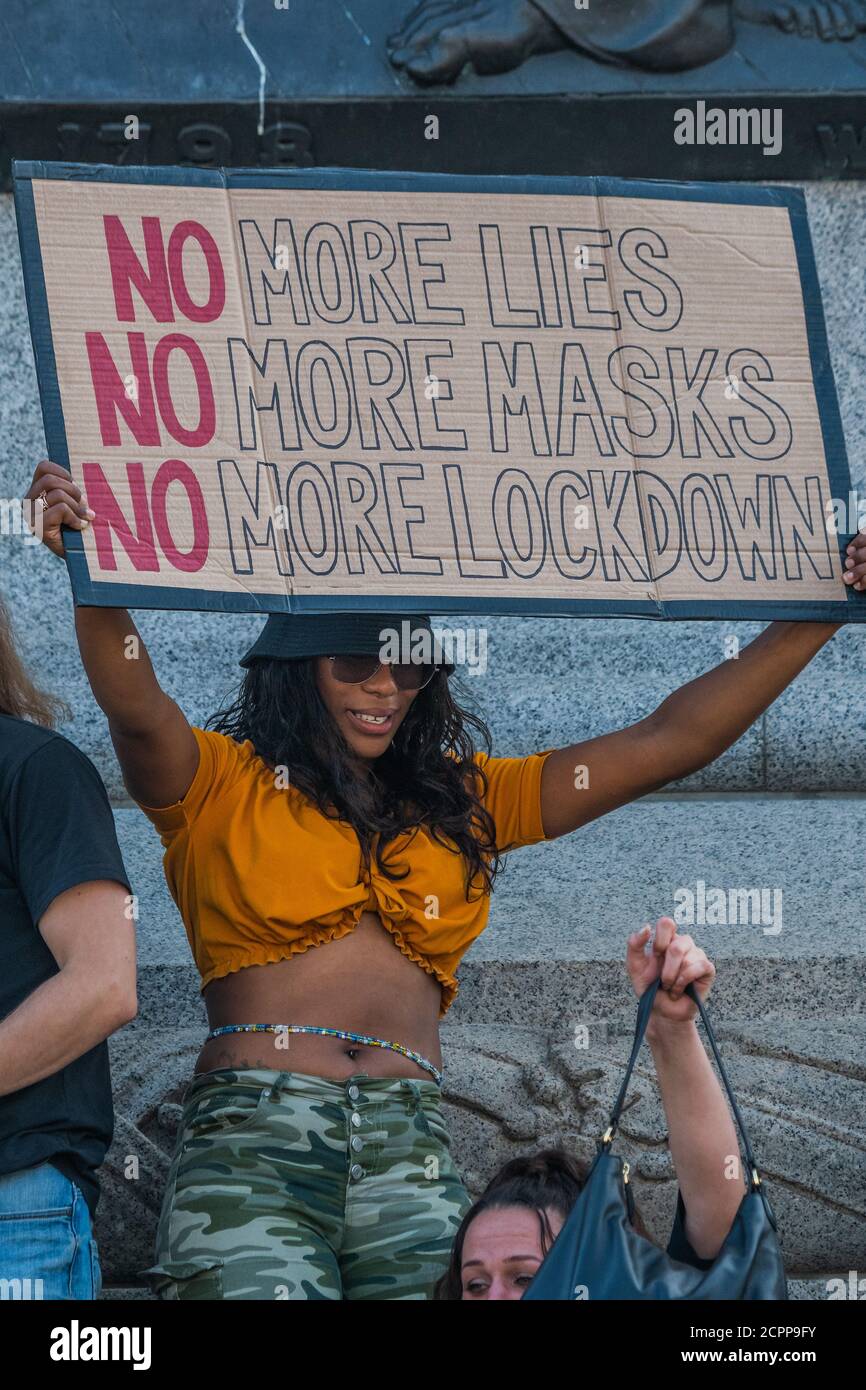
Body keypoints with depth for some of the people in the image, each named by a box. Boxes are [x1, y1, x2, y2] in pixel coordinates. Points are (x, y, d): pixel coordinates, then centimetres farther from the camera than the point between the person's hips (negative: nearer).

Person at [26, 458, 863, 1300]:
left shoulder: (464, 802, 22)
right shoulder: (220, 785, 10)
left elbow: (668, 743, 20)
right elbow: (138, 710, -12)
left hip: (411, 1158, 4)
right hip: (253, 1144, -3)